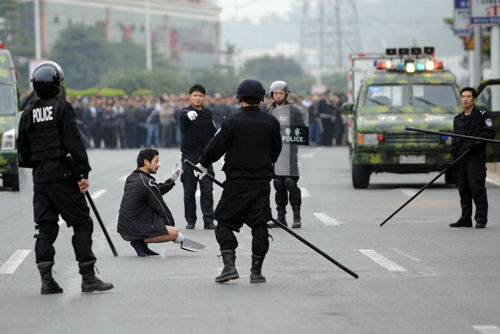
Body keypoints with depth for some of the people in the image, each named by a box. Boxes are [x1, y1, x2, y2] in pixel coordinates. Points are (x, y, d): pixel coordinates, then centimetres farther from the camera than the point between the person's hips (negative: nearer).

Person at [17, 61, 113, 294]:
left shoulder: (28, 113, 9)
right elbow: (73, 142, -14)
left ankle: (46, 279, 3)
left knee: (45, 227, 9)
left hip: (40, 177, 6)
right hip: (62, 175, -6)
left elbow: (23, 151, 14)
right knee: (81, 224, 0)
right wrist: (83, 172, -14)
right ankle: (88, 278, -3)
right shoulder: (62, 108, -8)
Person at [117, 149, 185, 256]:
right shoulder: (147, 182, -14)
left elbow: (157, 192, 23)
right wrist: (173, 227, 3)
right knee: (174, 232, -12)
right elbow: (162, 209, -8)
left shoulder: (131, 177, 13)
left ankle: (143, 247, 13)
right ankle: (140, 242, -8)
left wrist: (172, 179, 16)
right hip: (134, 230, -9)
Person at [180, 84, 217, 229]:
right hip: (189, 156, -2)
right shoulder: (186, 112, -5)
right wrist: (189, 115, -55)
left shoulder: (208, 113, 9)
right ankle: (190, 220, 12)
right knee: (189, 190, 3)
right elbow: (184, 115, -31)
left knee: (207, 190, -3)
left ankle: (208, 220, -2)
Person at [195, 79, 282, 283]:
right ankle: (256, 271, 6)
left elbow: (217, 147, -8)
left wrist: (203, 164, 8)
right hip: (262, 181, 3)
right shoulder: (271, 122, 2)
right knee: (259, 225, 7)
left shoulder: (232, 121, -9)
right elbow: (276, 150, 14)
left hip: (236, 182, -3)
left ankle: (229, 265, -7)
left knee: (225, 223, 6)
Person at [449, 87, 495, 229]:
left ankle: (481, 219, -7)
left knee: (477, 188, -10)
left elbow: (490, 132, -7)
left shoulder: (482, 114, 0)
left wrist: (476, 142, -18)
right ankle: (465, 219, 13)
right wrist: (452, 156, 10)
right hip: (460, 158, 6)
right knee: (463, 189, 7)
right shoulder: (458, 118, 19)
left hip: (476, 157, -6)